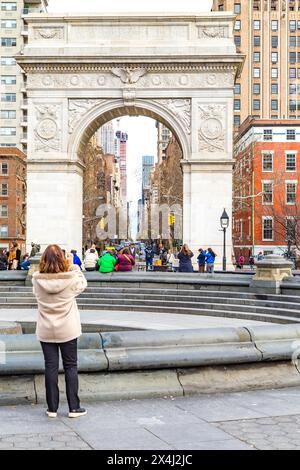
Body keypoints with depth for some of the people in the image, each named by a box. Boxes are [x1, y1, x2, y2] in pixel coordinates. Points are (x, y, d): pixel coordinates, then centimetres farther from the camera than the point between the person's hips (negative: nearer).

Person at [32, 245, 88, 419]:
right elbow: (83, 284, 5)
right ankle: (74, 407, 13)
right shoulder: (70, 279, -16)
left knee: (51, 367, 8)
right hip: (68, 330, -1)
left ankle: (52, 408, 14)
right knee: (71, 366, 9)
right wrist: (73, 266, 9)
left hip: (46, 331, 1)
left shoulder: (37, 280, -12)